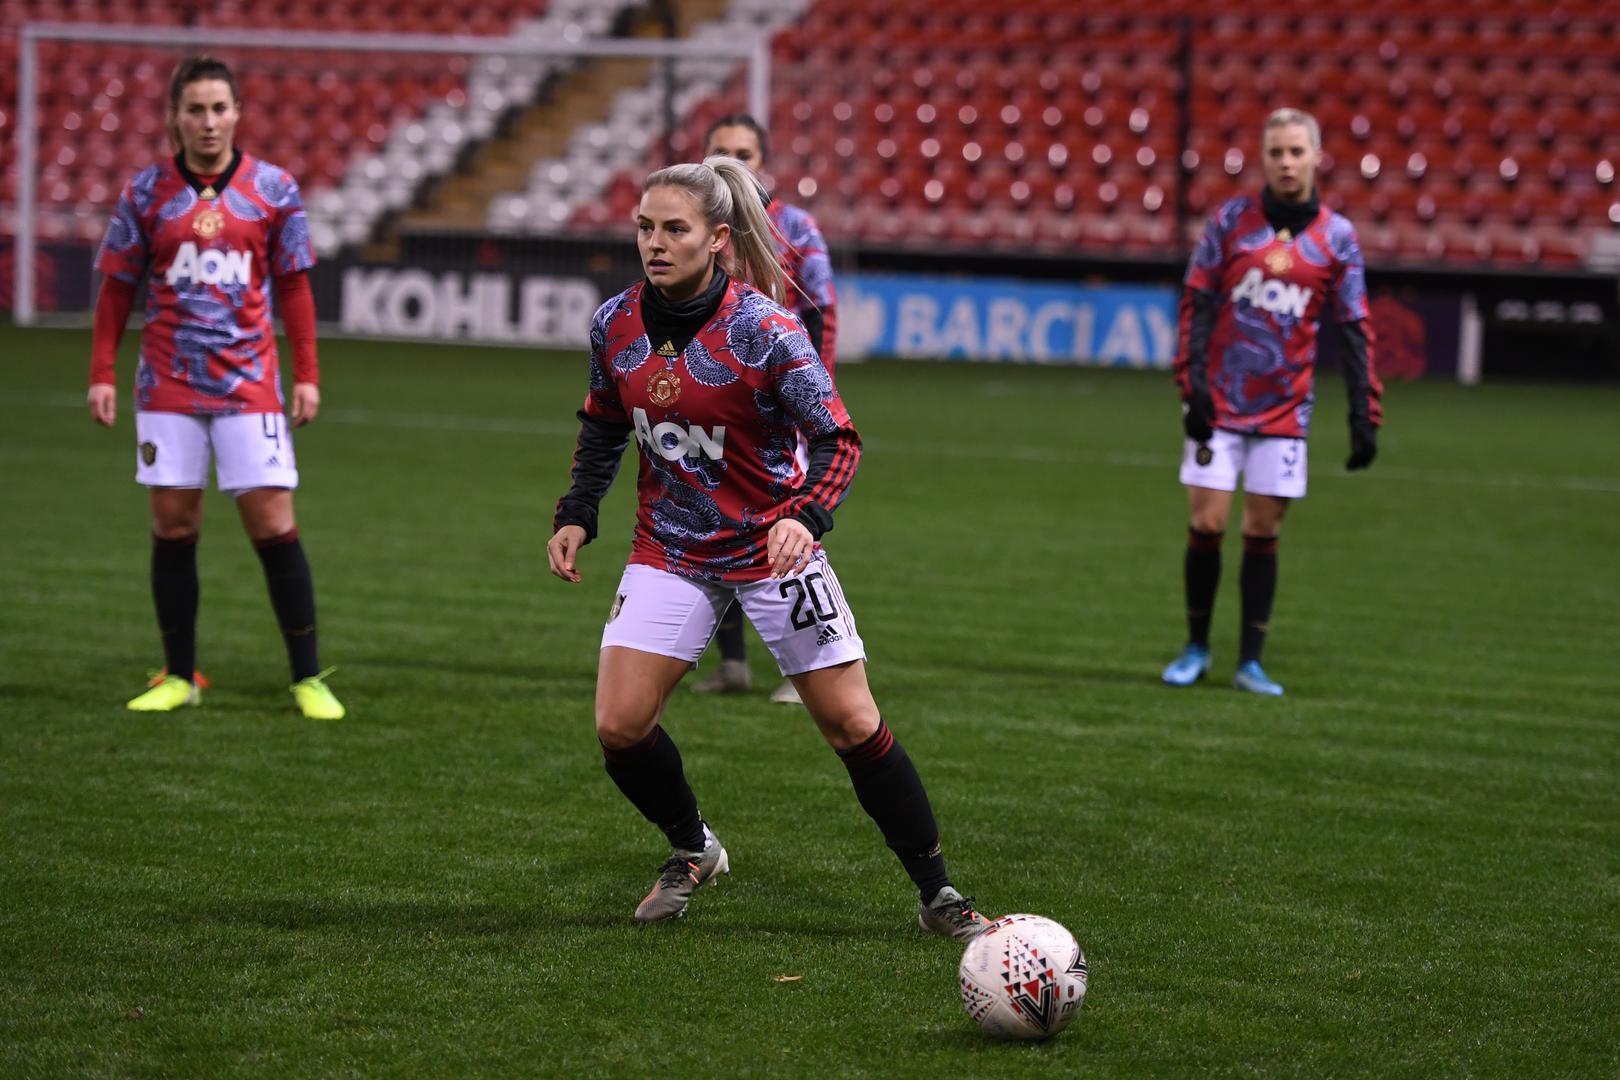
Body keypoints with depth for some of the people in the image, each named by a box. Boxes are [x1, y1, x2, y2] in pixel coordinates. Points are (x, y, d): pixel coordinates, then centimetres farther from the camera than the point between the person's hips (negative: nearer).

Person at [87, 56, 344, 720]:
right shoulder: (146, 192, 2)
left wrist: (306, 376, 1)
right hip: (167, 386, 1)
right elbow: (117, 288, 7)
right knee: (173, 526, 3)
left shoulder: (274, 189, 1)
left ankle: (308, 678, 1)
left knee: (273, 523, -6)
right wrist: (101, 375, 1)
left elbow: (294, 287, 6)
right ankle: (179, 677, 14)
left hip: (249, 385, -1)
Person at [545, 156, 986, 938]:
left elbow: (838, 440, -16)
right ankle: (692, 851, 22)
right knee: (619, 728, -7)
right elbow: (602, 428, 14)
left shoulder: (762, 329, -19)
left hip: (772, 545, -4)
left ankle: (937, 894, 10)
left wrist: (806, 516, -33)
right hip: (670, 549, 4)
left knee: (853, 726, -3)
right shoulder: (616, 324, -4)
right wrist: (575, 517, 3)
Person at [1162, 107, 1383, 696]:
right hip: (1219, 404, -1)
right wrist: (1193, 387, -9)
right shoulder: (1231, 218, -1)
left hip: (1285, 410, 1)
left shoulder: (1337, 237, 1)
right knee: (1206, 524, -3)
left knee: (1263, 532, 1)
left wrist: (1364, 417, -3)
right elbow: (1197, 304, 0)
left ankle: (1251, 663, 9)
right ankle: (1196, 648, 13)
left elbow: (1354, 331, 3)